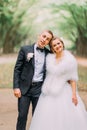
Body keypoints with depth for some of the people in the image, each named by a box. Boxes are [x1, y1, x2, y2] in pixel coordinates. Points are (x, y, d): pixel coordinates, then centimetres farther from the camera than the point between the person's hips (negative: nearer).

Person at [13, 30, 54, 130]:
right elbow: (17, 69, -1)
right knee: (22, 115, 0)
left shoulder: (49, 54, 5)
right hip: (25, 88, -1)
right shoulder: (25, 49, 0)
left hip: (39, 88, 2)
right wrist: (16, 87, -7)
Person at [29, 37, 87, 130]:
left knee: (66, 117, -7)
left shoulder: (70, 59, -4)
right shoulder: (49, 57, 5)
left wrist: (74, 94, -10)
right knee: (48, 118, 2)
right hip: (49, 92, 4)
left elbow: (73, 78, -4)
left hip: (64, 92, -3)